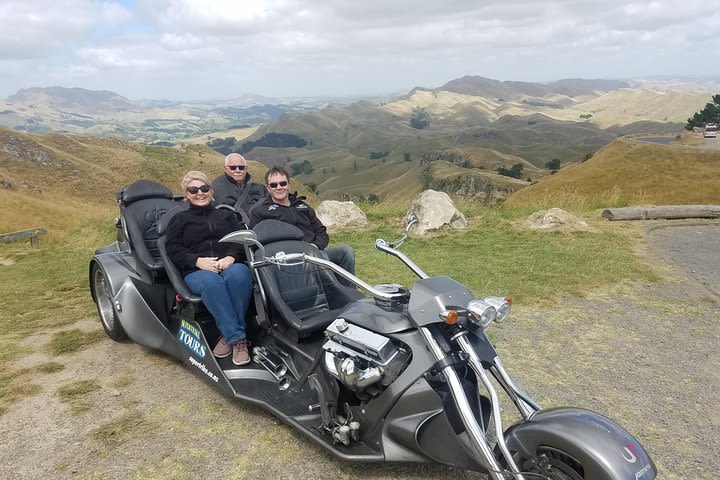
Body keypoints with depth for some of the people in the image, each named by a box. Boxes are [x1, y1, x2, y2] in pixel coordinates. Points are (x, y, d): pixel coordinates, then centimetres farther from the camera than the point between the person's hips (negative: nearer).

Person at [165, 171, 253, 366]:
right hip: (196, 271, -1)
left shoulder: (227, 215, 27)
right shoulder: (179, 219, 24)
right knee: (211, 282, -39)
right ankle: (238, 339, -36)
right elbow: (173, 249, 8)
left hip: (230, 264, 1)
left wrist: (231, 257, -12)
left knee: (239, 275, -38)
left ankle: (229, 335, -30)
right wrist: (198, 261, -12)